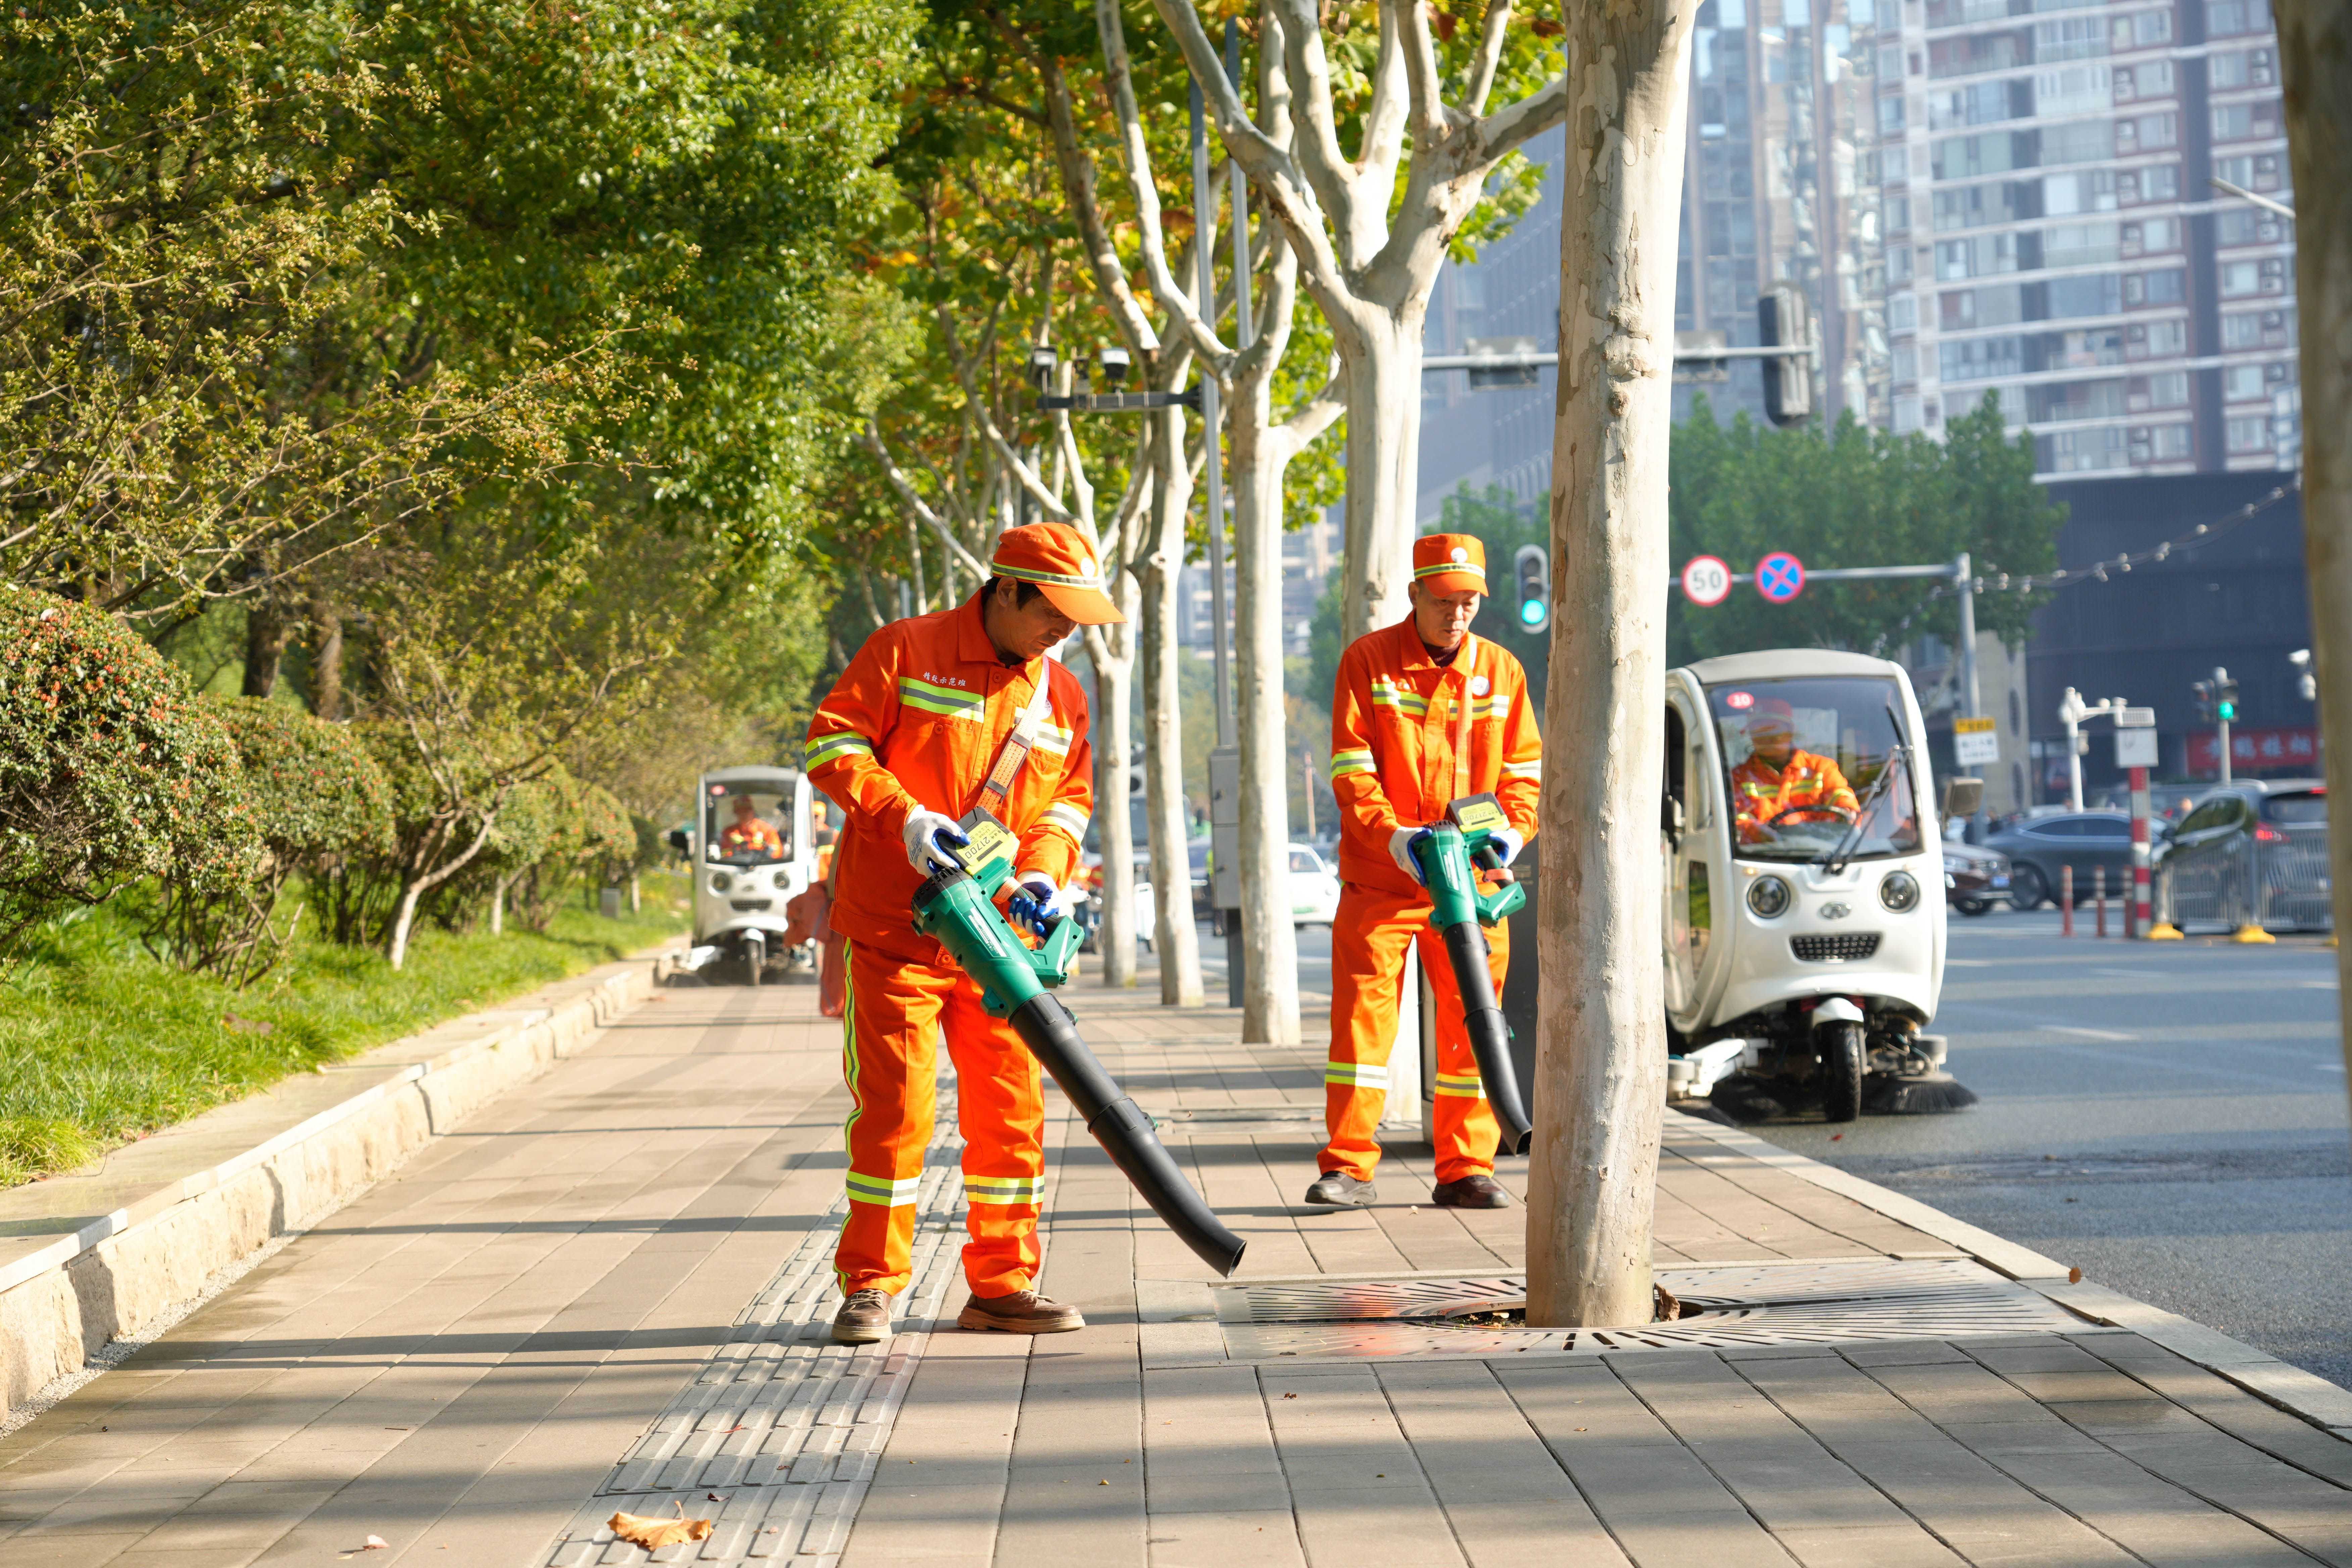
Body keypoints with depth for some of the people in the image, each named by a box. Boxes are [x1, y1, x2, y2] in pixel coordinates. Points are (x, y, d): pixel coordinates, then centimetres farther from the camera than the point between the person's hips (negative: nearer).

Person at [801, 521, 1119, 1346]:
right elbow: (832, 742, -8)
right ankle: (870, 1285, 6)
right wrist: (904, 819, -20)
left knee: (1012, 1110, 5)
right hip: (893, 929, -5)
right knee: (893, 1108, -4)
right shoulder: (907, 651, -5)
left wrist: (1042, 870, -4)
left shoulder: (1063, 697, 12)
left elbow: (1068, 800, 16)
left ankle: (1002, 1285, 15)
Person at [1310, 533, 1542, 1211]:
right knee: (1361, 1010, -5)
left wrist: (1511, 831, -9)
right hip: (1380, 878, -3)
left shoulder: (1501, 671, 9)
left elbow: (1524, 769, 11)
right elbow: (1351, 768, -6)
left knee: (1470, 1020, 4)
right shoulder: (1368, 661, -1)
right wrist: (1394, 835, -19)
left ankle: (1466, 1168, 12)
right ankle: (1348, 1166, 1)